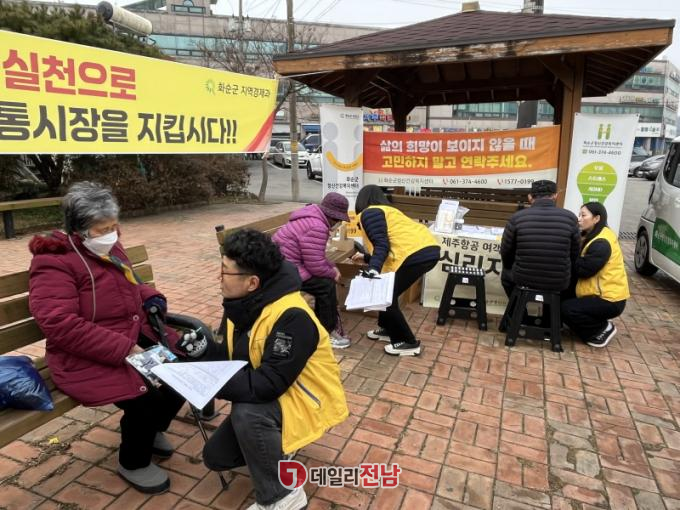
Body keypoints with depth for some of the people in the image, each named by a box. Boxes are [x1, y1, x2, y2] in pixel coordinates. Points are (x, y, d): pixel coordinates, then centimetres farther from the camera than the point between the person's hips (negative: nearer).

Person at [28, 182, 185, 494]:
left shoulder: (110, 249, 9)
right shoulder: (54, 263, -16)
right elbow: (61, 326, -25)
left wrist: (151, 298, 3)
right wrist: (123, 349, -27)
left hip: (136, 336, 8)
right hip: (87, 359, -8)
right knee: (144, 397, -25)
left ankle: (151, 427, 23)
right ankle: (133, 463, 7)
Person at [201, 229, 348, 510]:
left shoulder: (292, 317, -33)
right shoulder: (244, 304, -6)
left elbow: (267, 385, -35)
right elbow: (234, 356, 5)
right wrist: (204, 350, -15)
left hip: (306, 400, -8)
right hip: (268, 398, 8)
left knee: (246, 414, -34)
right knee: (216, 457, 7)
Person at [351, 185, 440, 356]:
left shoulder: (369, 213, 2)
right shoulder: (387, 210, 29)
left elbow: (382, 245, -12)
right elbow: (392, 246, 31)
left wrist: (373, 269, -25)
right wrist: (366, 258, 45)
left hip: (417, 254, -10)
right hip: (429, 249, 10)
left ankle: (409, 343, 11)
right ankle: (388, 329, 35)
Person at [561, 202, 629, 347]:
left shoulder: (601, 243, -23)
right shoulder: (592, 236, 10)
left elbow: (583, 270, -25)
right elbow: (581, 263, 5)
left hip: (610, 299, -10)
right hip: (600, 293, 10)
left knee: (566, 309, -19)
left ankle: (603, 329, 1)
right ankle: (598, 326, 15)